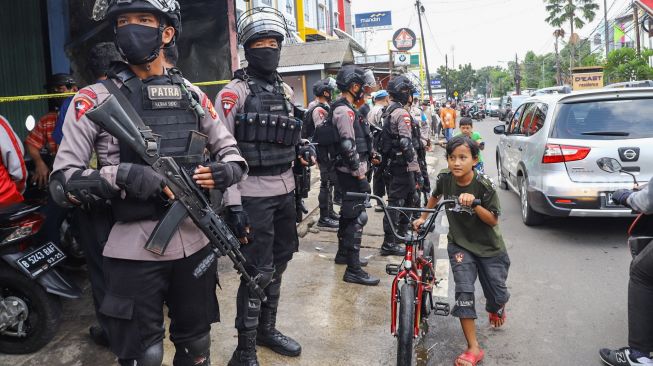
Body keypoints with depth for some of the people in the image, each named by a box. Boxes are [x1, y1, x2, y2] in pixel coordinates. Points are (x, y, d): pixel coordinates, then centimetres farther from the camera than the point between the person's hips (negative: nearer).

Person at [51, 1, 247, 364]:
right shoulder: (96, 99, -5)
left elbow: (234, 157, 10)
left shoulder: (192, 95, 6)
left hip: (195, 243, 4)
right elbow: (62, 182, -8)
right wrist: (123, 175, -24)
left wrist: (221, 173, -12)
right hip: (135, 251, -3)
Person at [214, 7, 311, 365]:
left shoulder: (285, 90, 12)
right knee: (258, 272, -4)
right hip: (254, 195, -7)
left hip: (285, 191, 7)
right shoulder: (234, 92, -9)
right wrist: (232, 203, -20)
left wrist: (302, 149, 2)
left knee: (277, 264, 16)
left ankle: (267, 328, 34)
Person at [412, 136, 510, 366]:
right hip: (460, 245, 1)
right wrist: (423, 218, 14)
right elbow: (435, 196, 11)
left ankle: (496, 309, 49)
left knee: (497, 295, 9)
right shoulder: (445, 178, -13)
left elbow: (493, 220, -17)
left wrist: (474, 204, -33)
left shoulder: (484, 186, -23)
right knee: (464, 292, -14)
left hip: (489, 247, -1)